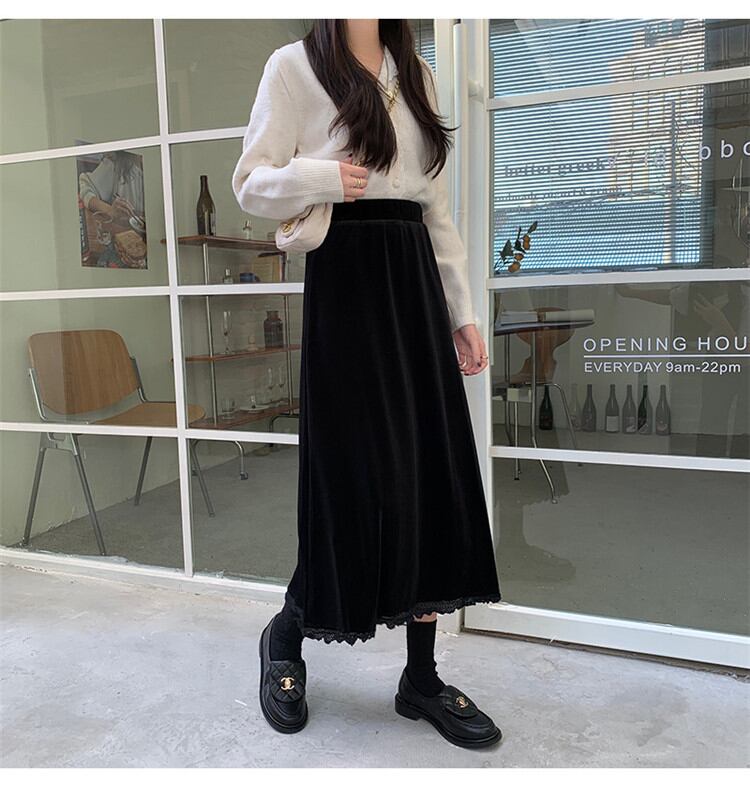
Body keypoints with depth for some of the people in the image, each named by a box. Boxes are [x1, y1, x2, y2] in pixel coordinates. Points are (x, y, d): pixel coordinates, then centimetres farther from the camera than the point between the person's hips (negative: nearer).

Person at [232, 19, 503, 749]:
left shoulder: (416, 74, 20)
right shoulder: (295, 65, 4)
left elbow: (438, 208, 18)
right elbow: (250, 184, 0)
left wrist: (462, 310, 12)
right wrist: (321, 178, -19)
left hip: (415, 282, 6)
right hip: (344, 283, -6)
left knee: (435, 477, 2)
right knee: (359, 478, -6)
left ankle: (421, 676, 14)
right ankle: (285, 634, 21)